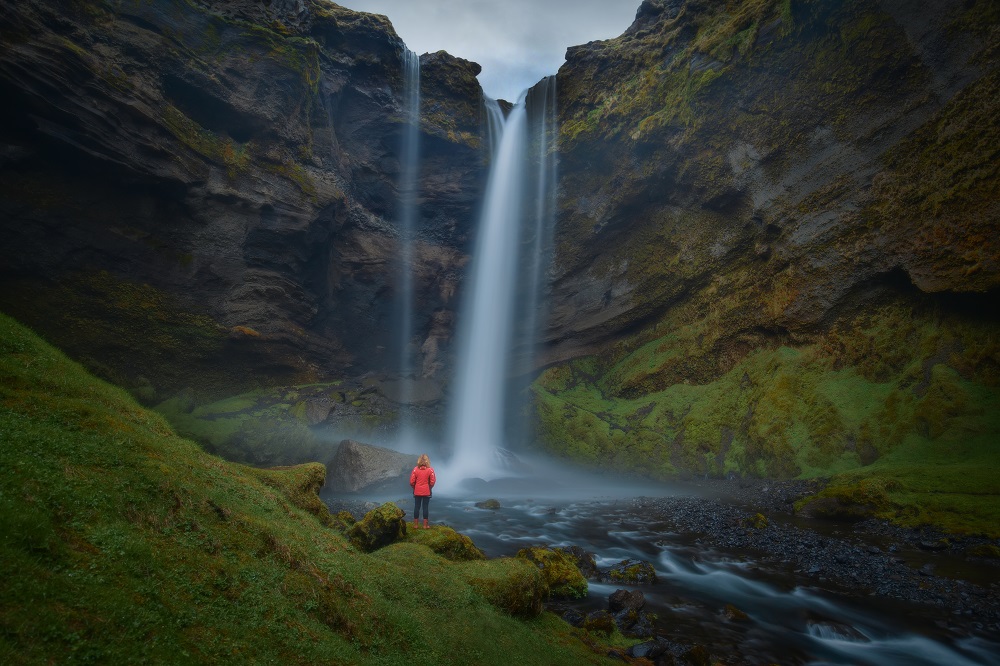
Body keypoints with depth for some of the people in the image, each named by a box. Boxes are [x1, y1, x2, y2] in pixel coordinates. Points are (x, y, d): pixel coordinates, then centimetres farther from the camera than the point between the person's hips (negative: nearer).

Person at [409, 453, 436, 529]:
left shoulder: (416, 469, -6)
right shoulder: (430, 470, -9)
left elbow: (412, 481, -5)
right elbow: (432, 481, -7)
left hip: (417, 492, 1)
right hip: (426, 492, -1)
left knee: (416, 507, 8)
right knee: (425, 507, 5)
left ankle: (415, 525, 14)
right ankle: (425, 525, 9)